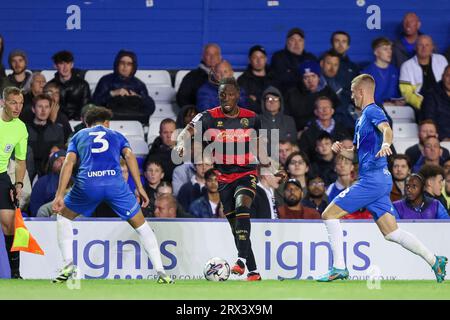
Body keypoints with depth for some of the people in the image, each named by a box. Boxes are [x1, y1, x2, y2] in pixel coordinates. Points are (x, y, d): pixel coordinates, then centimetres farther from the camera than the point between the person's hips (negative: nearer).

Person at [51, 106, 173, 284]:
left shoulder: (78, 136, 29)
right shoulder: (116, 136, 29)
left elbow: (69, 163, 13)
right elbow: (129, 156, 10)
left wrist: (59, 195, 6)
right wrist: (139, 188, 4)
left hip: (86, 183, 0)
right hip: (115, 181, 0)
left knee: (63, 217, 27)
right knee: (140, 224, 15)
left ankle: (69, 264, 14)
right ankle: (161, 272, 8)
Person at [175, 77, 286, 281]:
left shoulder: (251, 119, 1)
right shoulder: (209, 117, -5)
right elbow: (189, 130, -22)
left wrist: (274, 168, 11)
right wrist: (181, 142, -43)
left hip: (246, 174, -1)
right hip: (223, 178, 1)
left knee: (242, 206, -30)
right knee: (235, 224, 2)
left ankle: (242, 259, -33)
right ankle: (253, 271, 12)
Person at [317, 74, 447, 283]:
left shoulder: (372, 111, -5)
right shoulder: (363, 117, 25)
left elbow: (386, 129, -27)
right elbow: (360, 154, 33)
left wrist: (385, 144, -49)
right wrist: (342, 151, 13)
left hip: (373, 178, -10)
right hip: (379, 180, 10)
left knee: (329, 214, -8)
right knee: (391, 233, 5)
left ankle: (339, 268, -9)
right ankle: (434, 261, 1)